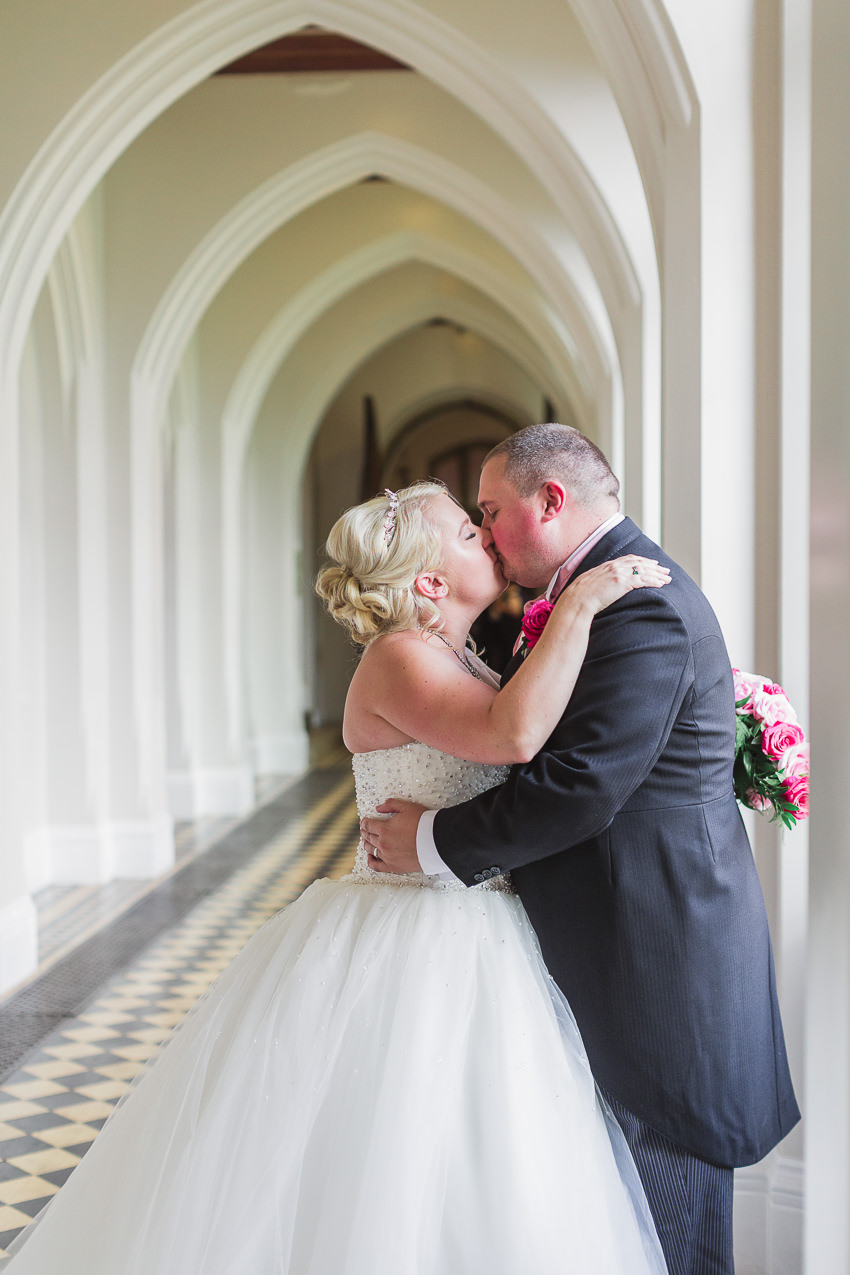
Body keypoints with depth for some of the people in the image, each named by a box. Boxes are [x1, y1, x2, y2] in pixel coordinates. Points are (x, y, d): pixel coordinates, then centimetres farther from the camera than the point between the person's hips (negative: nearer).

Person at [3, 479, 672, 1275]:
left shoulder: (459, 663, 13)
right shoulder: (399, 658, -16)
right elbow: (514, 733, -33)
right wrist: (580, 604, -25)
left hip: (468, 956, 9)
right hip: (409, 962, -9)